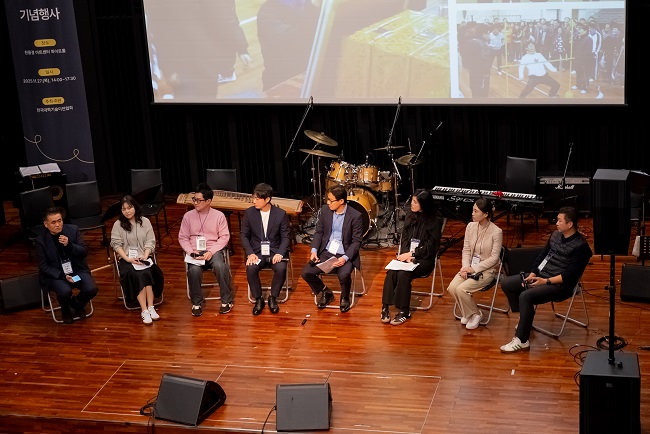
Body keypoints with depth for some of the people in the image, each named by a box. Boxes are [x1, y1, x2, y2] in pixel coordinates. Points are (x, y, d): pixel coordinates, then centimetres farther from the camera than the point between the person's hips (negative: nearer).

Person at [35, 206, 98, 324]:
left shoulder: (73, 230, -5)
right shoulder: (41, 240, -10)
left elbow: (84, 252, -2)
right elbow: (43, 266, -7)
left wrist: (69, 245, -22)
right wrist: (62, 276, -20)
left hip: (77, 269, 3)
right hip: (56, 274, -2)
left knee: (91, 289, -22)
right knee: (65, 292, -33)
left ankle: (77, 303, 14)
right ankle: (65, 309, 5)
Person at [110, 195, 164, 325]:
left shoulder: (145, 221, 7)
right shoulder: (118, 224, 3)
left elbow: (150, 242, 4)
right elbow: (116, 245, -2)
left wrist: (145, 256, -12)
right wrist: (128, 259, -15)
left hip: (143, 257, 1)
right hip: (127, 259, -1)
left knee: (146, 273, -31)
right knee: (137, 275, -31)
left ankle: (150, 307, -32)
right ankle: (144, 310, -33)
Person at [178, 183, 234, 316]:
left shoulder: (219, 215, 1)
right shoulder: (188, 216, 6)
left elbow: (224, 237, -2)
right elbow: (183, 238, 7)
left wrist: (211, 252, -15)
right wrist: (191, 252, -11)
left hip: (214, 251, -1)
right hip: (195, 252, 1)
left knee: (221, 267, -33)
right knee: (194, 270, -32)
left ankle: (226, 300, -13)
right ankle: (197, 303, -10)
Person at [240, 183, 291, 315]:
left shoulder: (281, 214, -5)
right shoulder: (249, 213, -2)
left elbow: (285, 237, -1)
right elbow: (244, 235, 2)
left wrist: (280, 253, -18)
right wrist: (250, 253, -14)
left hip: (275, 251, -1)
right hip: (257, 251, 1)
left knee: (281, 268, -31)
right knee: (251, 268, -30)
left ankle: (273, 298, -7)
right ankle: (258, 299, -9)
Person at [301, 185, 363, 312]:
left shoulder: (355, 216, -13)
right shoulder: (325, 210, 0)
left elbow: (356, 241, -10)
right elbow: (318, 232, 8)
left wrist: (345, 258, -23)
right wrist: (314, 250, -8)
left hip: (345, 255, -4)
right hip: (325, 253, 5)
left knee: (343, 275, -33)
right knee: (306, 272, -15)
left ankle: (345, 299, 2)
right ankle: (325, 292, 14)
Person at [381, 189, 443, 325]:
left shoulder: (435, 220, -8)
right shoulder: (410, 216, 10)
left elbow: (431, 246, -10)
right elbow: (404, 238, 10)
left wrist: (411, 254, -14)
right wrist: (406, 255, -8)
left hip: (425, 258, -5)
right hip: (408, 254, 5)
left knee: (403, 274, -30)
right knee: (391, 272, -24)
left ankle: (404, 312, -20)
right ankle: (385, 307, -22)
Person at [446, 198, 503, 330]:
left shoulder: (496, 232, -16)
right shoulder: (470, 226, 0)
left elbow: (494, 258, -14)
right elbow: (466, 249, 5)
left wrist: (474, 269, -18)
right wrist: (465, 267, -11)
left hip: (486, 270, -5)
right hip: (470, 267, 5)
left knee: (461, 289, -24)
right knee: (452, 287, -18)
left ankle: (475, 314, 2)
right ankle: (467, 313, 8)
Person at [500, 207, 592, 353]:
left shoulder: (581, 246, -14)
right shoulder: (556, 235, 10)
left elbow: (570, 275, -18)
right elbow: (542, 256, 15)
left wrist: (546, 281, -22)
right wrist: (532, 274, -1)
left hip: (560, 285, -9)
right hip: (540, 275, 9)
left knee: (526, 296, -31)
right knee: (506, 283, 0)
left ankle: (522, 341, -25)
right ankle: (524, 318, 13)